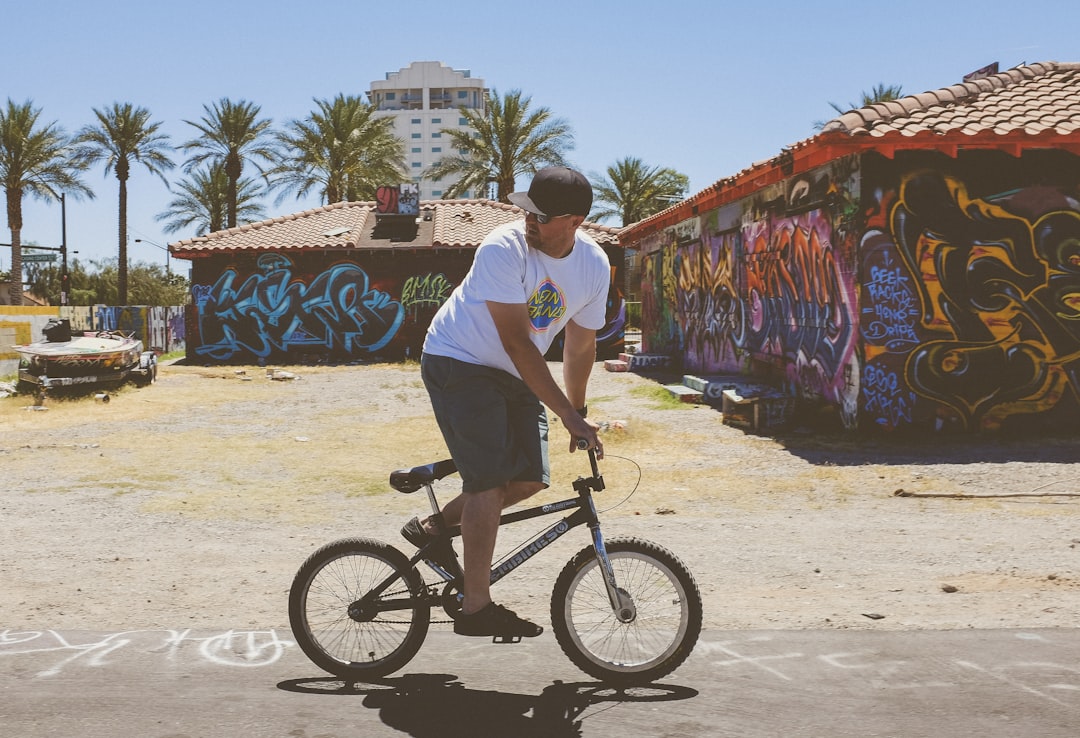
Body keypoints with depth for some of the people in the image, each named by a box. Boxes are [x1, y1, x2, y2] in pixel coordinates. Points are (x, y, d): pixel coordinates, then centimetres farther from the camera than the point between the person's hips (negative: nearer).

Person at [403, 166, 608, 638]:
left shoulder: (595, 266, -8)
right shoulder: (503, 249, -26)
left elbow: (580, 345, 6)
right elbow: (517, 342, -28)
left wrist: (577, 413, 11)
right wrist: (569, 415, -28)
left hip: (515, 377, 7)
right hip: (459, 364, -7)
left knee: (530, 479, -3)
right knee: (490, 479, -16)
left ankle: (433, 528, 19)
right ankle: (476, 608, -9)